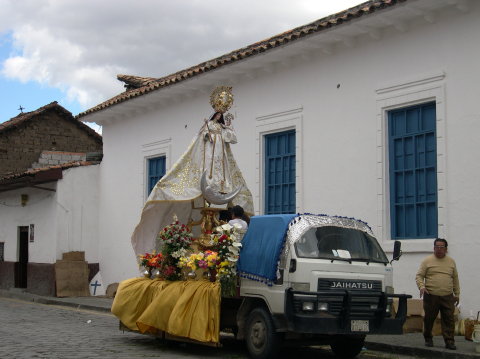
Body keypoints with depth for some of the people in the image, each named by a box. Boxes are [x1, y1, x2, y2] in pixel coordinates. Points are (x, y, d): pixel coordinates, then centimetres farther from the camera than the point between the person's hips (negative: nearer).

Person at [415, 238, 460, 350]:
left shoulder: (451, 262, 14)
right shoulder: (427, 261, 3)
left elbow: (455, 278, 20)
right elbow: (419, 276, 2)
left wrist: (457, 293, 16)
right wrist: (421, 286, -16)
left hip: (447, 297, 2)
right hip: (431, 296, -2)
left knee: (449, 319, -4)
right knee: (429, 319, 5)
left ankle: (449, 341, -1)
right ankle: (428, 339, 21)